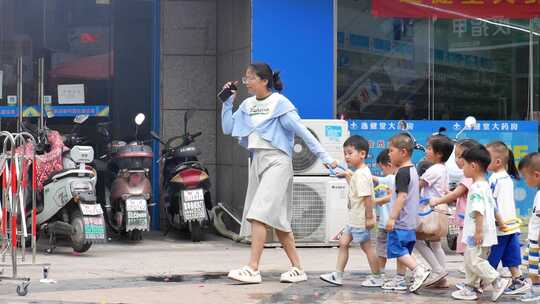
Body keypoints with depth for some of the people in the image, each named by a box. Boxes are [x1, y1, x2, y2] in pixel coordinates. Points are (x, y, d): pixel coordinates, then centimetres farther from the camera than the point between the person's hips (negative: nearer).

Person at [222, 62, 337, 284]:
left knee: (259, 213, -18)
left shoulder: (279, 102, -6)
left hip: (276, 161, -7)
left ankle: (253, 269, -20)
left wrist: (325, 157, -10)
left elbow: (302, 131, -8)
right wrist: (228, 101, 5)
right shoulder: (247, 105, 13)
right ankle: (298, 269, 14)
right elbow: (228, 128, 13)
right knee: (277, 218, 8)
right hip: (257, 161, 7)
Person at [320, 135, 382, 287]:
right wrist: (348, 176, 21)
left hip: (360, 219, -10)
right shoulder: (358, 173, 11)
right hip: (354, 218, 10)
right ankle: (337, 275, 12)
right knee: (343, 243, 10)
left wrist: (369, 217, -26)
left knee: (366, 246, -1)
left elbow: (367, 196, -25)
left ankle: (377, 278, 9)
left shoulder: (361, 174, -20)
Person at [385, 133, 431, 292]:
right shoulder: (412, 170, 13)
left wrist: (392, 218, -24)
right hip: (410, 221, 10)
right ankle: (400, 278, 19)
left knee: (396, 249, -8)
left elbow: (402, 196, -23)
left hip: (400, 221, -10)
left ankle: (419, 270, -16)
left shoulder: (402, 172, -16)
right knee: (403, 250, 14)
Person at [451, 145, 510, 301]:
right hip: (485, 233, 10)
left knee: (474, 261, -6)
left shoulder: (476, 187, -18)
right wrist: (500, 222, 29)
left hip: (477, 233, -10)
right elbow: (493, 208, 22)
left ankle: (498, 282, -4)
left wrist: (478, 231, -25)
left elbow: (479, 210, -24)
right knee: (470, 261, 15)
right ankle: (470, 288, 20)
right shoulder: (486, 186, 15)